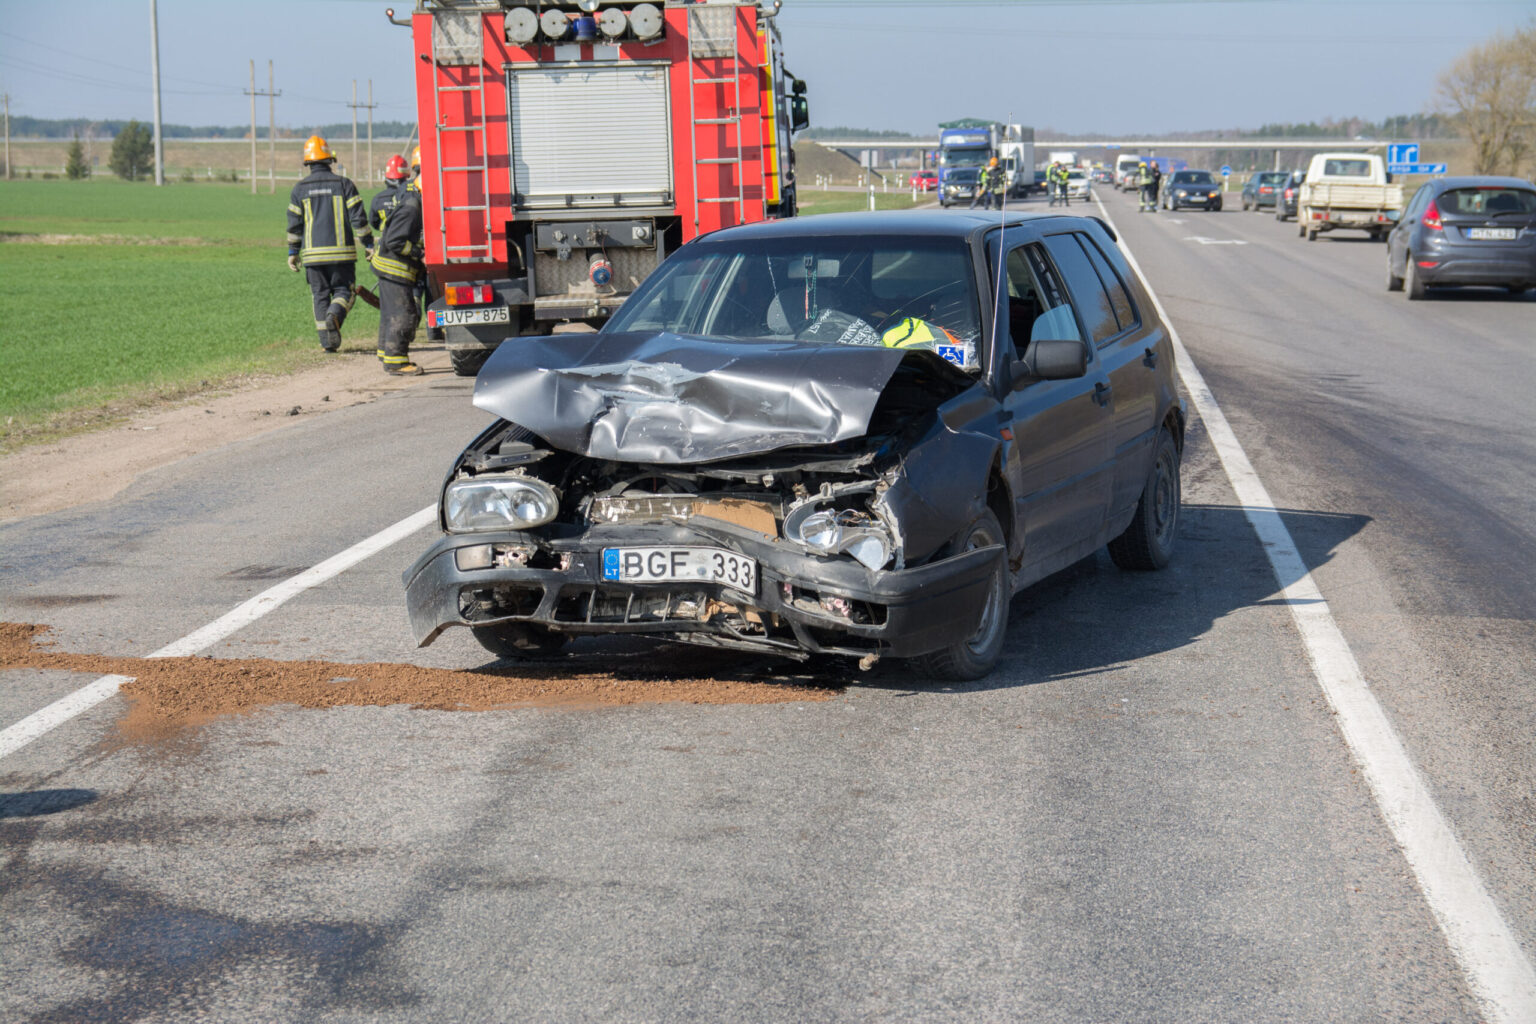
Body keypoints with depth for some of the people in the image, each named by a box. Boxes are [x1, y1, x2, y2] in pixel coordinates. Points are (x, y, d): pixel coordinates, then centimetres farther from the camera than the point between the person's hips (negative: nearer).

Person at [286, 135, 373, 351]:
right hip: (341, 252, -1)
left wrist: (292, 252, 13)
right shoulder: (343, 184, -1)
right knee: (343, 290, 8)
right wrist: (369, 244, 2)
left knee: (320, 295, 9)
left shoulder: (300, 188, 4)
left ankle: (327, 341, 4)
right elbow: (358, 218, -4)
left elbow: (294, 224, 5)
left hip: (313, 253, 2)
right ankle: (335, 316, -24)